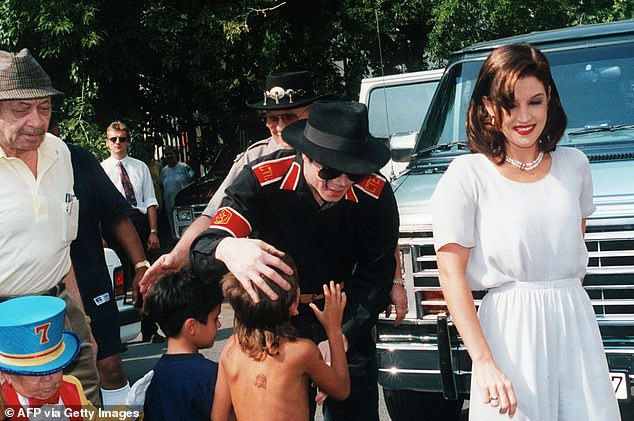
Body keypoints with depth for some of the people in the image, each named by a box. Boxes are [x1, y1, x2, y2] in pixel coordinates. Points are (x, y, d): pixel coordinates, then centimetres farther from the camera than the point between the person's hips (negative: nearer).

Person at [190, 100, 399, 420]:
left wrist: (342, 338, -28)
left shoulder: (376, 194, -18)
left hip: (346, 322, 1)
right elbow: (202, 251, -31)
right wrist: (227, 249, -56)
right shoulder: (262, 180, -24)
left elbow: (375, 279, -13)